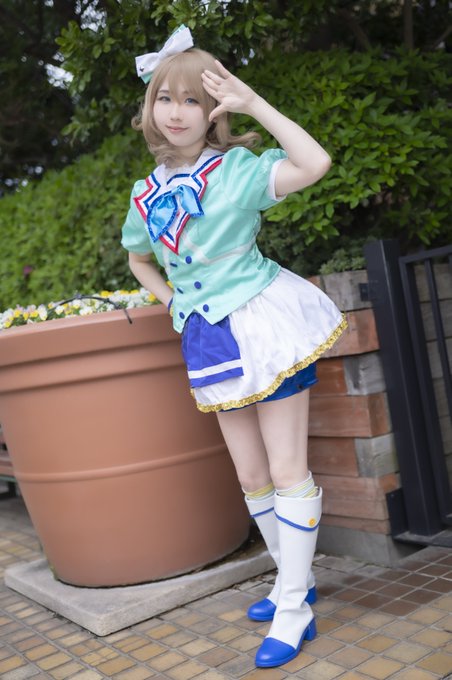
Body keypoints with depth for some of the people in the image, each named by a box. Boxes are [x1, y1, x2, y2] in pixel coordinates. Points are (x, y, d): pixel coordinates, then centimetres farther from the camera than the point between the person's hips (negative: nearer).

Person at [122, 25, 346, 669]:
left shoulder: (237, 168, -9)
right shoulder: (146, 195, 8)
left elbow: (314, 163, -27)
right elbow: (139, 259, 26)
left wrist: (254, 104, -20)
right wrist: (171, 300, 11)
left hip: (263, 321, -6)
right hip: (209, 338, 6)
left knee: (287, 470, -1)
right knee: (251, 477, 13)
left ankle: (294, 609, 12)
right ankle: (296, 578, 33)